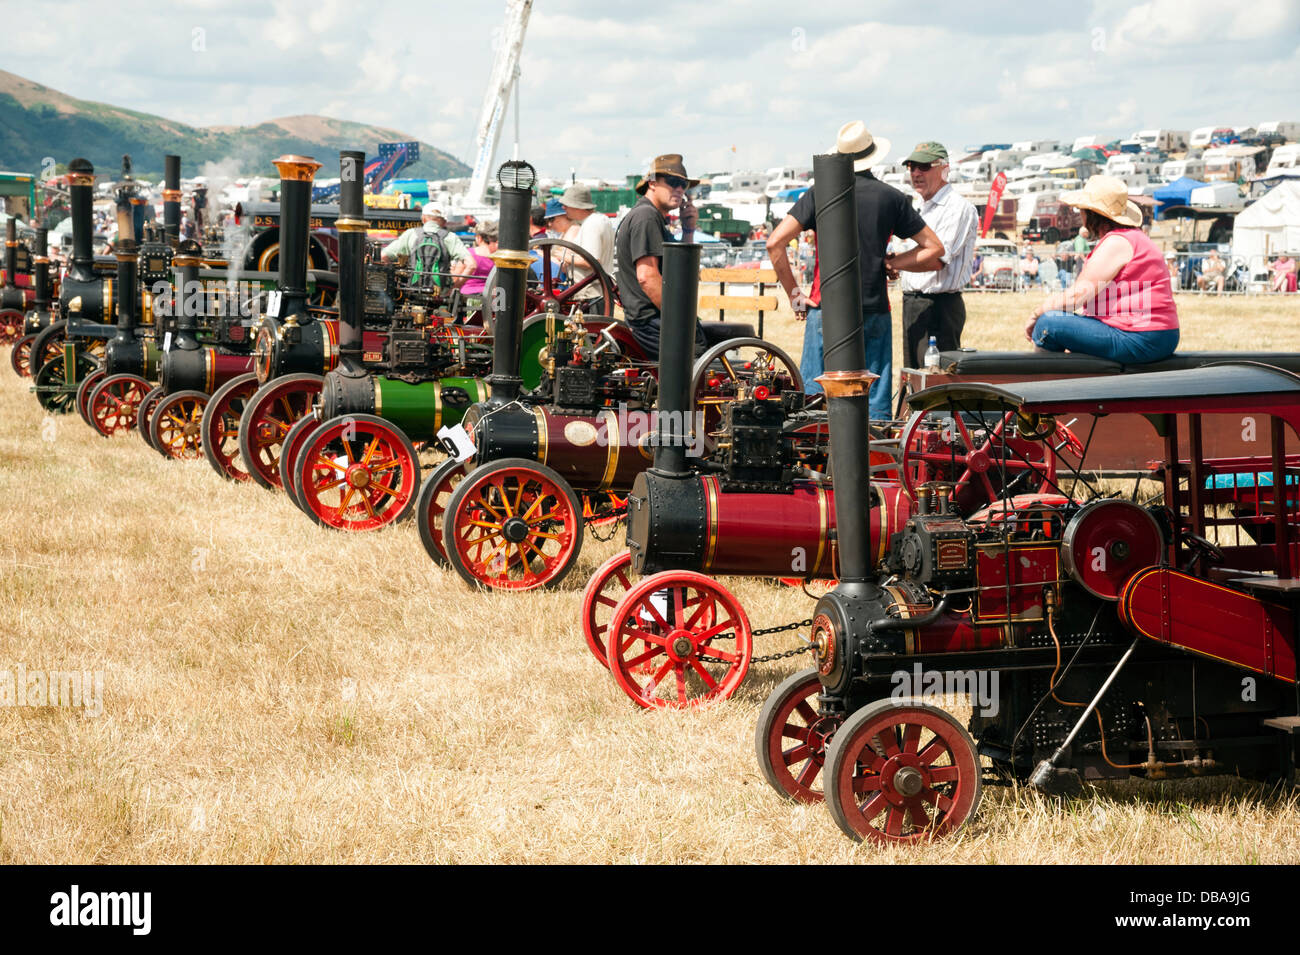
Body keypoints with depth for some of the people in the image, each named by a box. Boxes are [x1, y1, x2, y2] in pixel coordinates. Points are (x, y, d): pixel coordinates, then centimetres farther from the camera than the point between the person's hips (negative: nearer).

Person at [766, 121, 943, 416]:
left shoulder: (820, 194, 1)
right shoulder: (891, 197, 4)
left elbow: (775, 243, -6)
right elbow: (934, 249, 7)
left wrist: (794, 294, 1)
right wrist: (887, 262, 10)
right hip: (874, 311, 1)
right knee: (876, 404, 3)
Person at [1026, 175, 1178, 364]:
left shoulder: (1117, 242, -14)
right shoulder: (1134, 237, 19)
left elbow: (1078, 294, -16)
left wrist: (1036, 314, -3)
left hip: (1138, 342, -11)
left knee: (1048, 324, -12)